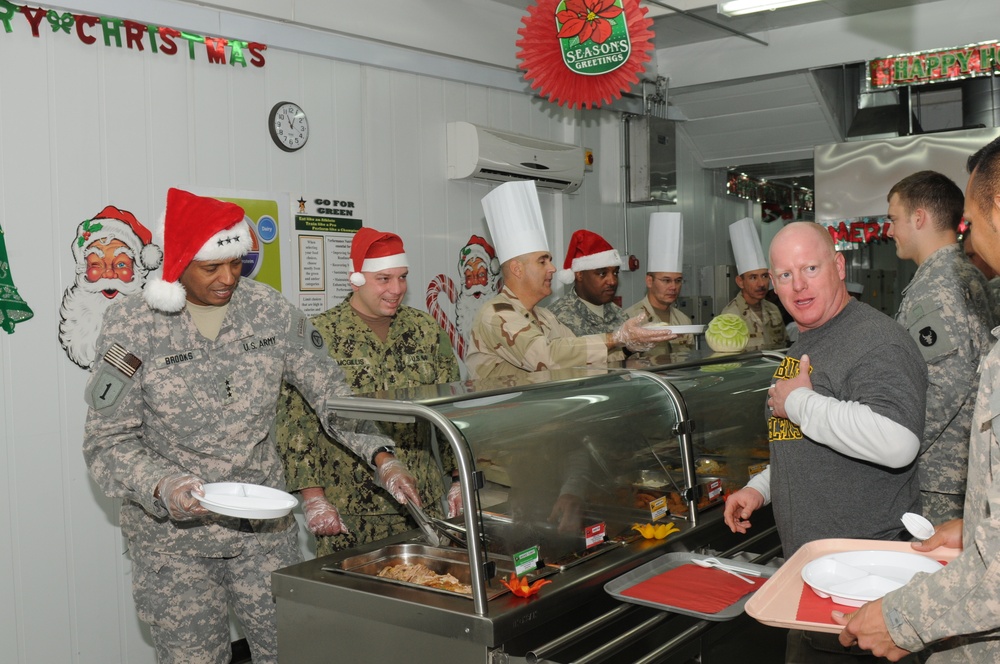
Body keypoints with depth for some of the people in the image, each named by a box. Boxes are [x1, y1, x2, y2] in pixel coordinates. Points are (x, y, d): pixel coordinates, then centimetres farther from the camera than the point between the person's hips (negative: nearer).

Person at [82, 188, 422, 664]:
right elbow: (107, 442, -9)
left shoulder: (269, 311, -3)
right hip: (173, 535, -2)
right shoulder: (131, 325, -10)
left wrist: (381, 456, -10)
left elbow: (329, 390, 2)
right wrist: (162, 487, -28)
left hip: (265, 525, 2)